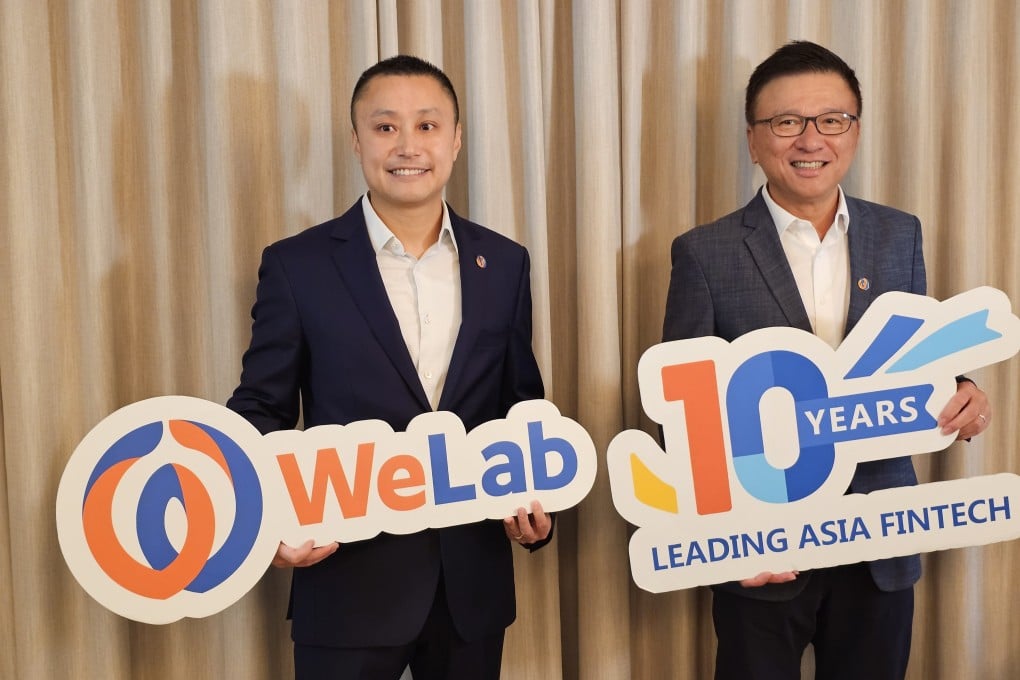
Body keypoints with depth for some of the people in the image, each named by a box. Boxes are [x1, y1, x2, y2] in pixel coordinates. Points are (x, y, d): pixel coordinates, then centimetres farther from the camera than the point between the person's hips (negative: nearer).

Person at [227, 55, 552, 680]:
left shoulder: (505, 263, 4)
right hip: (349, 579, -2)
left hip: (474, 580, 3)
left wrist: (535, 503, -5)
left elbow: (522, 406, 10)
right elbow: (261, 412, -1)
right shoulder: (298, 265, -4)